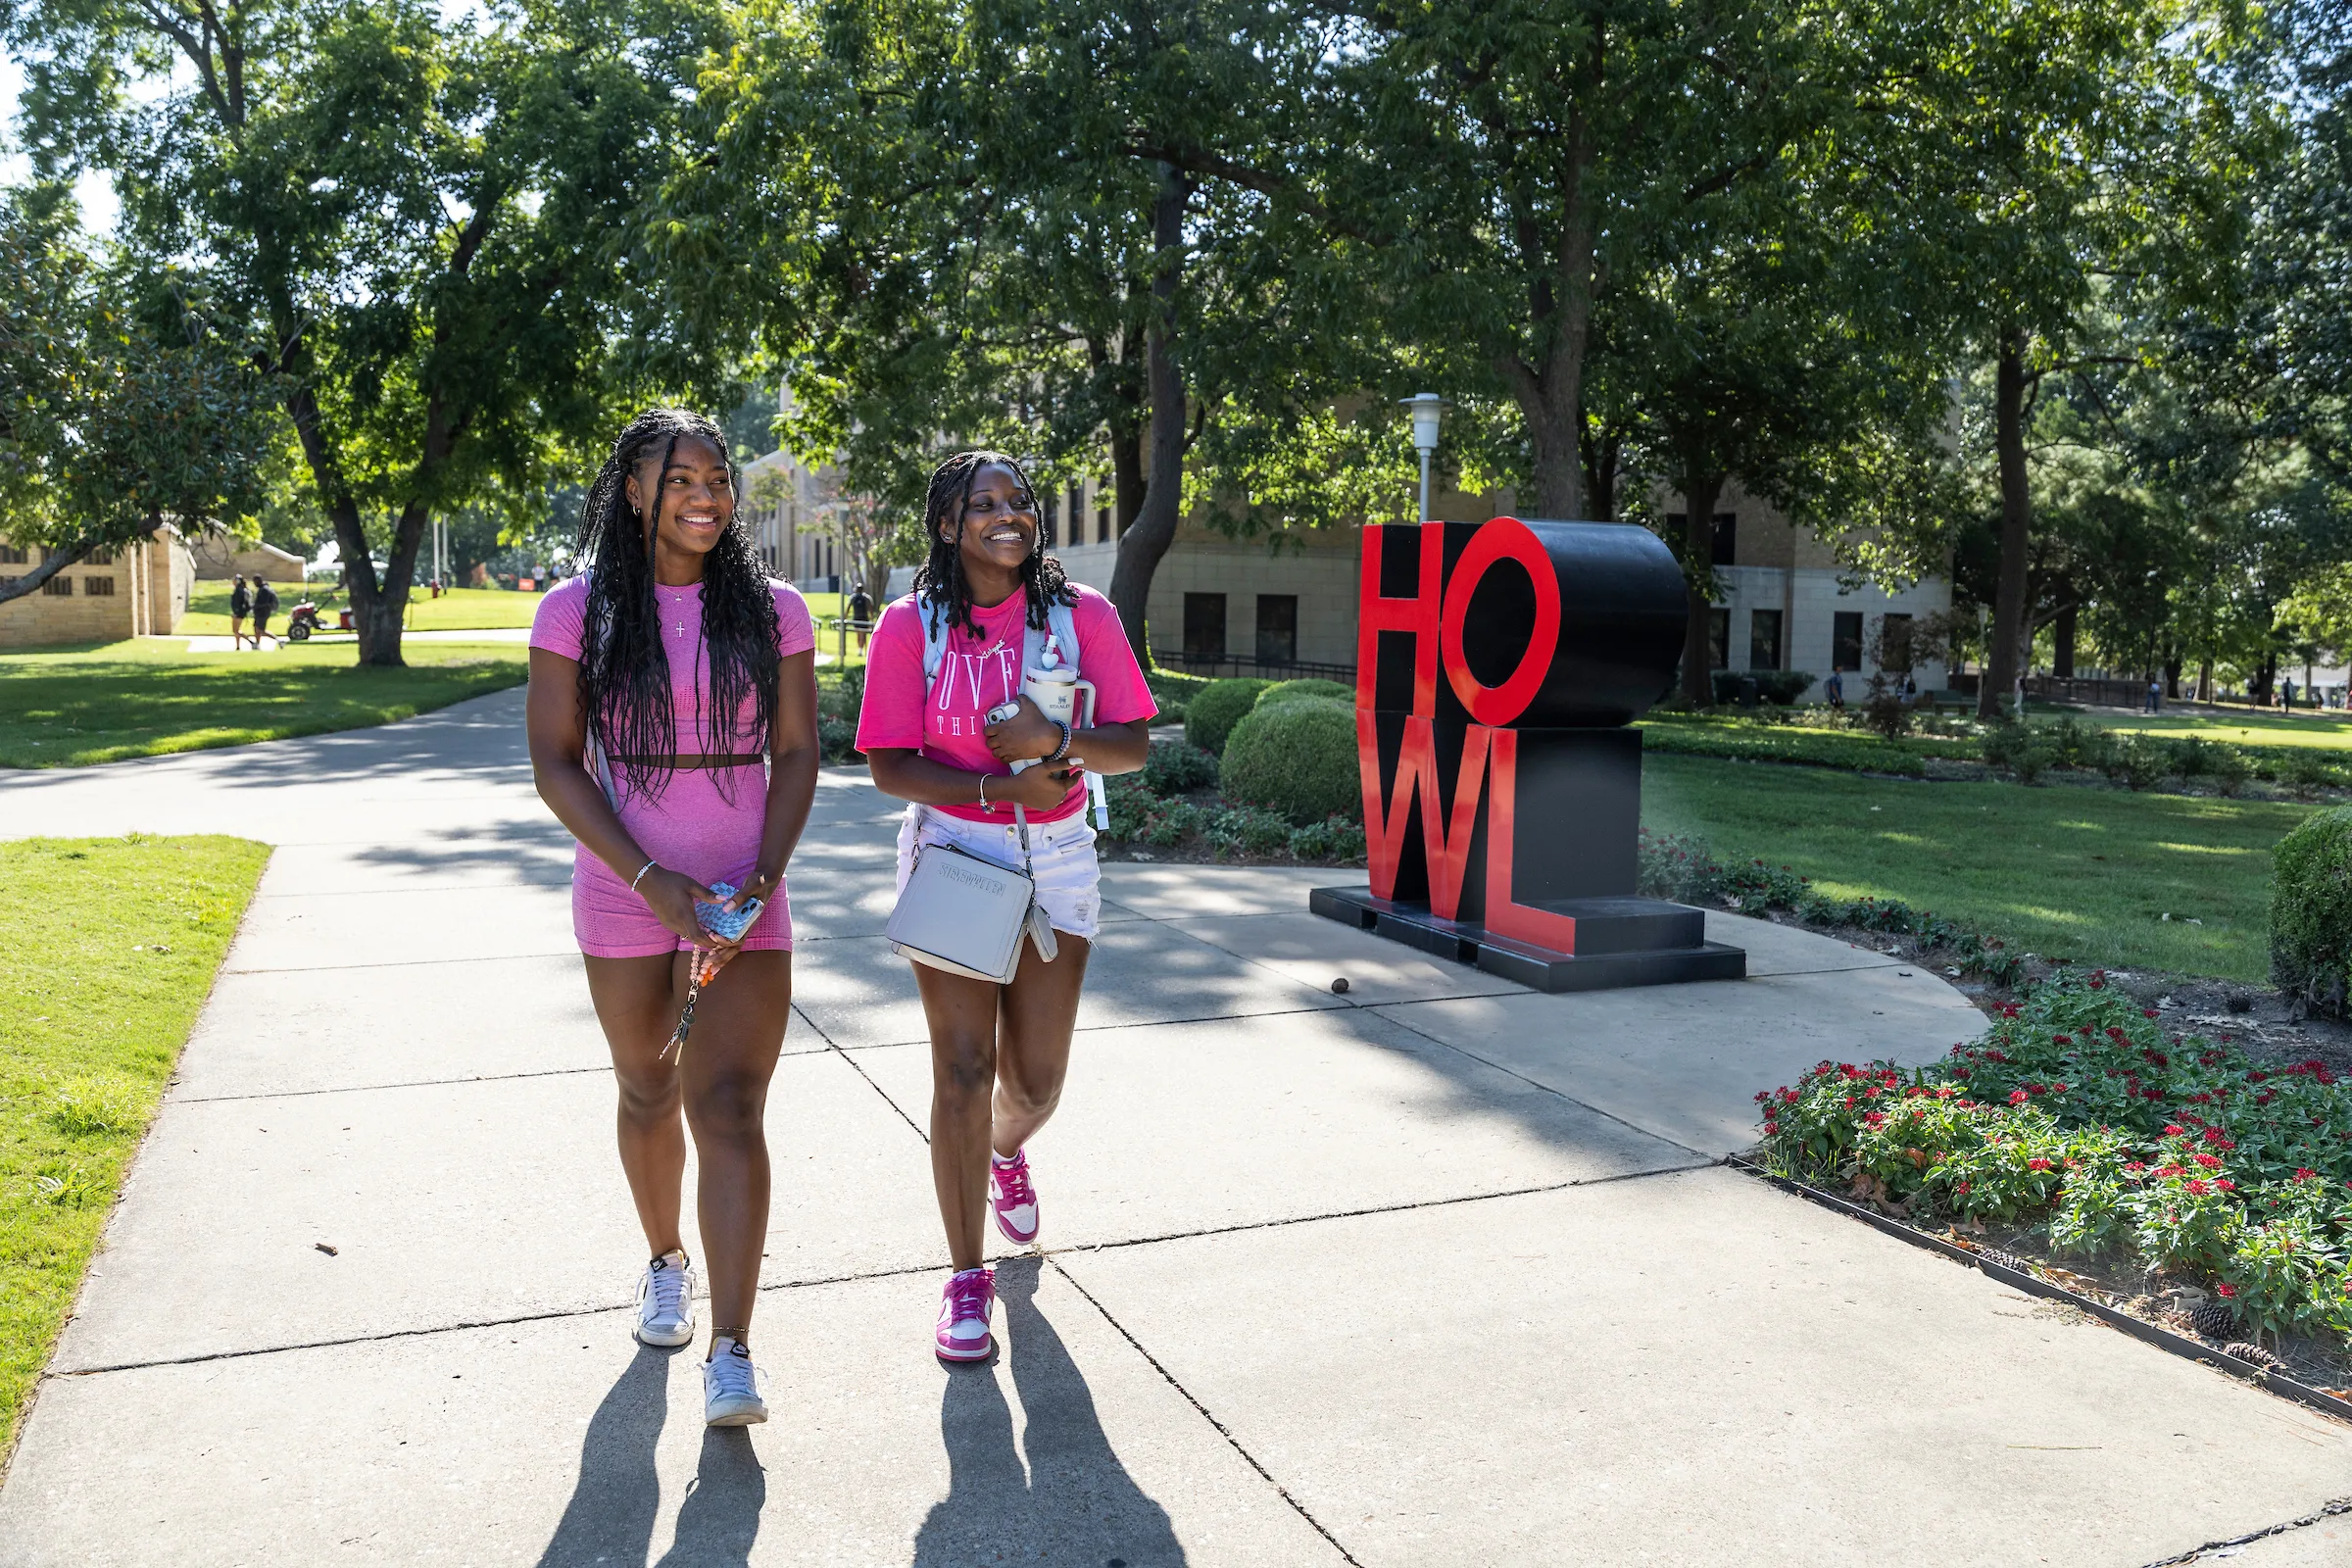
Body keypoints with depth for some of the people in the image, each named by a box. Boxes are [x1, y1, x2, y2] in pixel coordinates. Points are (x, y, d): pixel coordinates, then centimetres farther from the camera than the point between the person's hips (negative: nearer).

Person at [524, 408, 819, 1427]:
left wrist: (762, 879, -12)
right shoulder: (579, 612, -2)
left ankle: (730, 1355, -7)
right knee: (649, 1094, 16)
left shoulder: (773, 611, 1)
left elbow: (796, 756, 1)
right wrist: (653, 878, -15)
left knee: (729, 1108, -9)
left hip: (746, 901, -1)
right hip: (627, 896, 1)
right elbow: (555, 764, -5)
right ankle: (666, 1260, 42)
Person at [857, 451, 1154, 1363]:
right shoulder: (911, 626, -5)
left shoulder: (1081, 615, -2)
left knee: (1037, 1078, 9)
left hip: (1056, 859, 2)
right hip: (951, 854, -2)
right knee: (963, 1069, -3)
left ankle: (1005, 1152, 48)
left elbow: (1133, 746, -3)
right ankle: (966, 1279, 12)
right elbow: (889, 766, -7)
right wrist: (1001, 785, -19)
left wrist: (1055, 743, -22)